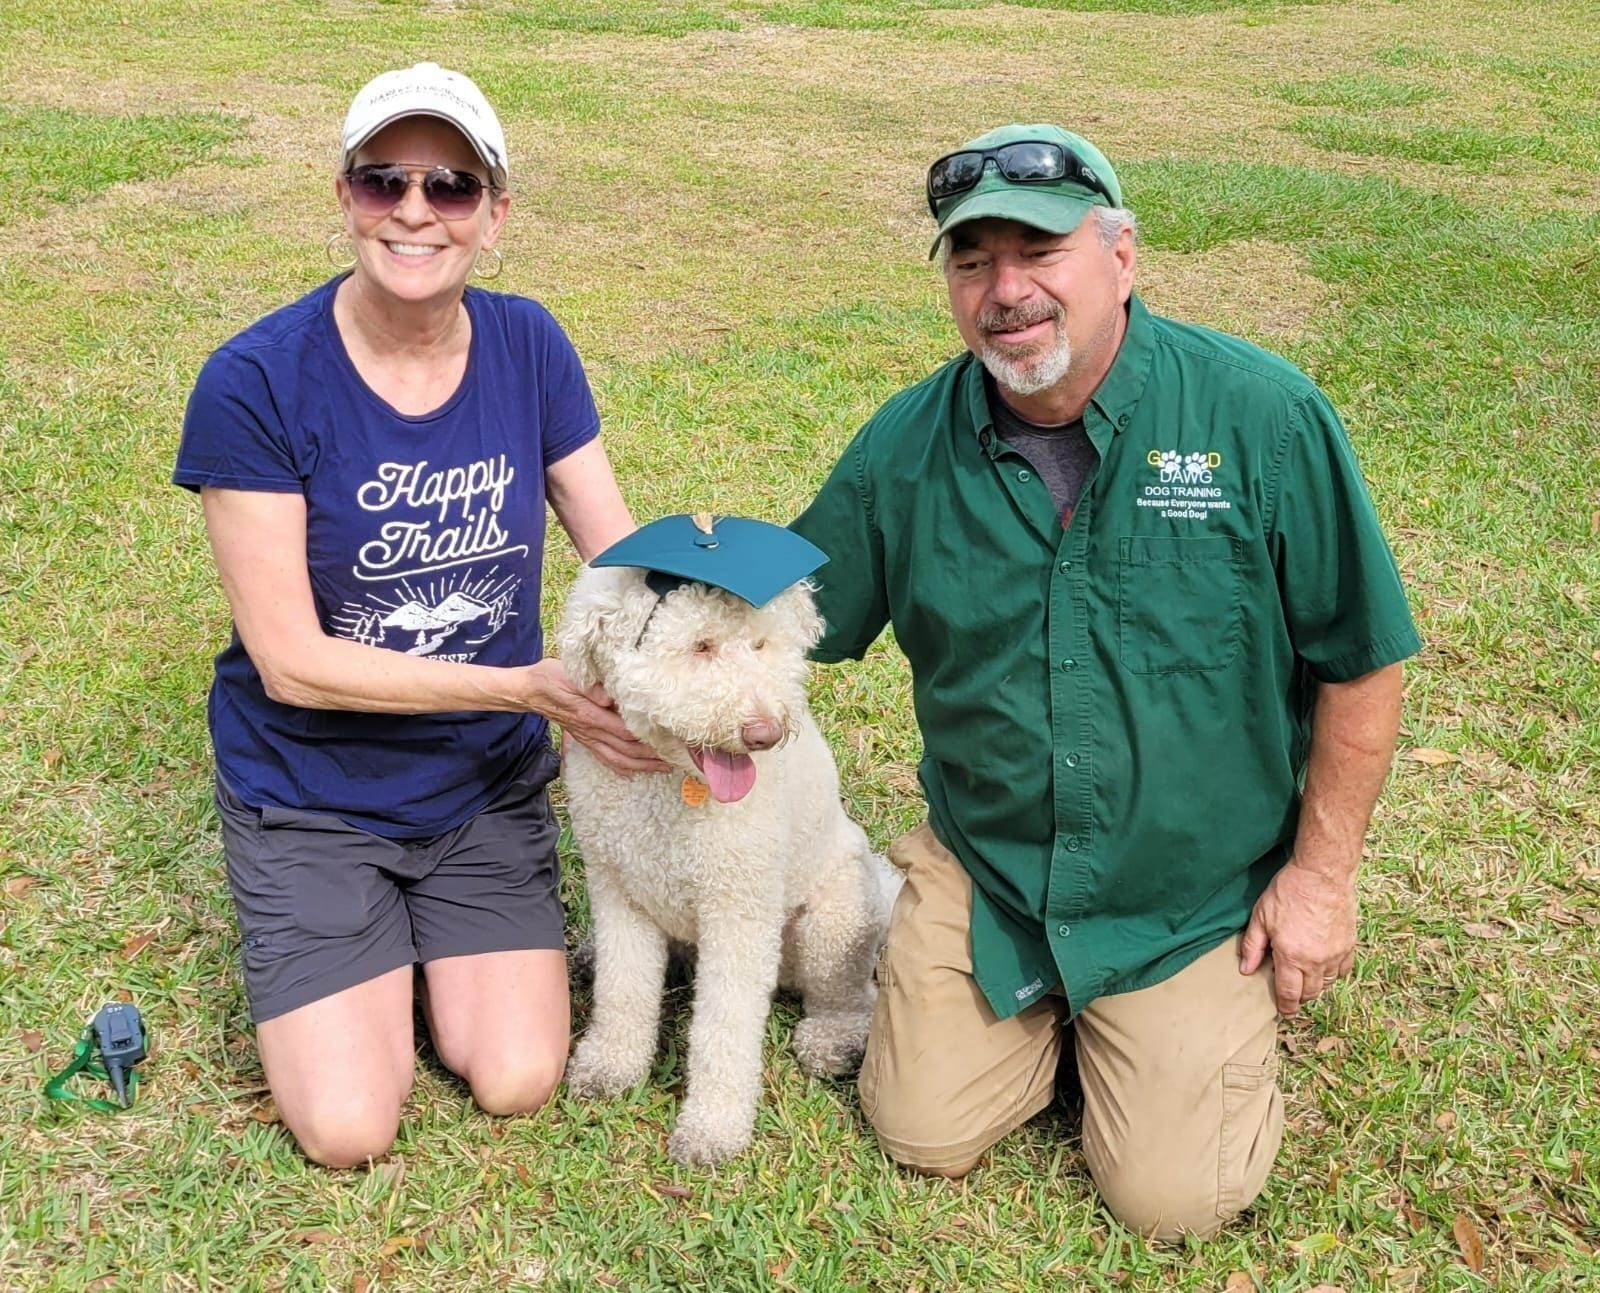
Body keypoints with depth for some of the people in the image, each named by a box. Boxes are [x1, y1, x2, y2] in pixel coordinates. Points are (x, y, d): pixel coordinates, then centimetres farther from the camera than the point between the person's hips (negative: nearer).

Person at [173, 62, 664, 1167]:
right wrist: (526, 685, -26)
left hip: (487, 783, 3)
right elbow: (292, 661, -20)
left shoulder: (528, 348, -8)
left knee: (517, 1084, -5)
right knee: (349, 1129, -7)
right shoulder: (257, 383, -20)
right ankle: (368, 945, 23)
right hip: (310, 791, -3)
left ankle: (424, 936, 25)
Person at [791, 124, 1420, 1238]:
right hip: (983, 871, 3)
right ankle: (1051, 1008, 32)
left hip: (1197, 894, -2)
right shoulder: (907, 447, -8)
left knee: (1171, 1197, -4)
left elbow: (1358, 659, -9)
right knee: (925, 1136, 4)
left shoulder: (1263, 416, -16)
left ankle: (1235, 998, 26)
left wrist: (1322, 873, -6)